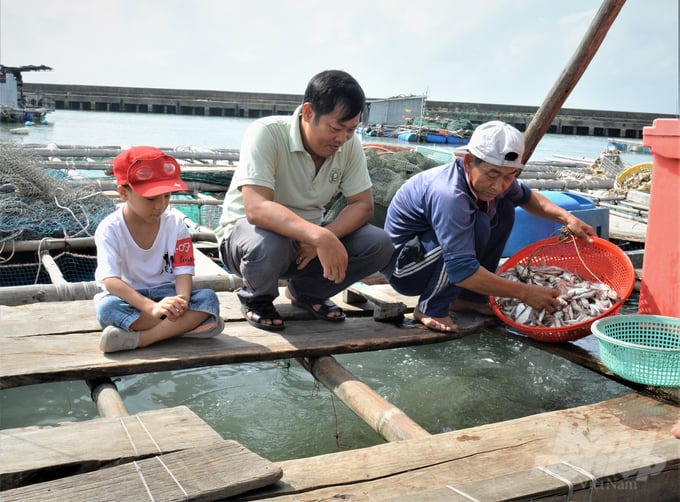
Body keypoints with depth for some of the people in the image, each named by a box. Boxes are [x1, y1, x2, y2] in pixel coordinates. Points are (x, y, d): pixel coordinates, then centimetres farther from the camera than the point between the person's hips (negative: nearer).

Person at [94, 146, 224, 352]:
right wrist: (151, 307, -40)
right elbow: (110, 280, -24)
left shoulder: (175, 223, -3)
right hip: (130, 298, -2)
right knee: (106, 307, -35)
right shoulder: (110, 229, -12)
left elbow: (183, 271, -8)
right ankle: (186, 324, -30)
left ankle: (137, 339, -34)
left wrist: (181, 301, -33)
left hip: (167, 294, 3)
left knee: (208, 298, -25)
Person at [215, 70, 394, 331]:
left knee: (379, 245, -17)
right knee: (269, 246, -40)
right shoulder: (266, 133, -26)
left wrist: (325, 237, -28)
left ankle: (306, 292, 8)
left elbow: (363, 205, -9)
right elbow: (256, 209, -37)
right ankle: (256, 299, -2)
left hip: (307, 236, 5)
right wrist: (320, 237, -50)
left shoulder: (350, 144, -11)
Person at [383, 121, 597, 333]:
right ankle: (431, 308, -14)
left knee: (504, 209, 2)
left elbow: (527, 196, 16)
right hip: (401, 268, -9)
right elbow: (461, 272, -38)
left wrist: (567, 218, 0)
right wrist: (524, 292, -34)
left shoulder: (495, 178, -8)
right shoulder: (449, 195, -35)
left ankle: (468, 298, 6)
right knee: (477, 225, -30)